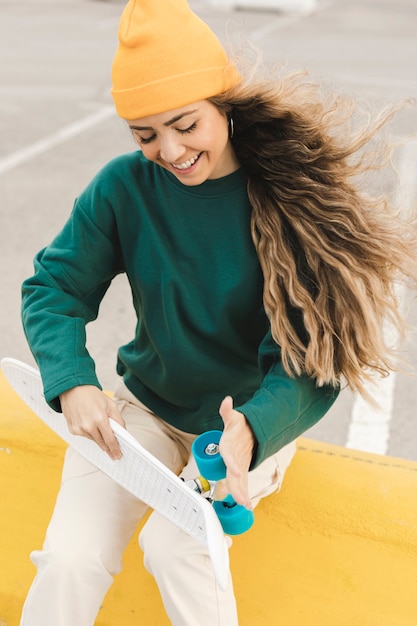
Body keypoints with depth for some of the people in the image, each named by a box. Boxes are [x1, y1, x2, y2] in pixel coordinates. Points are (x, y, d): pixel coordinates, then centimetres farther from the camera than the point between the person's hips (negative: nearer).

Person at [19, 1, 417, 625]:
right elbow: (54, 286, -5)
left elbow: (308, 357, -18)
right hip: (147, 408, 2)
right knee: (71, 558, -15)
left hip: (254, 416, -2)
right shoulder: (125, 186, -11)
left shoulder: (291, 196, -17)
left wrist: (250, 431, -37)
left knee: (174, 545, -25)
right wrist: (73, 383, -24)